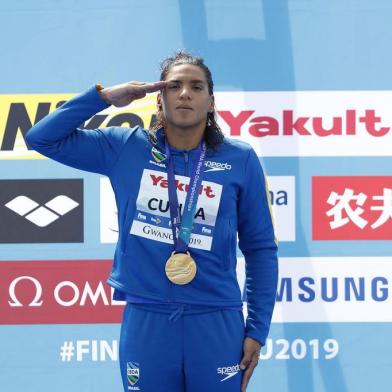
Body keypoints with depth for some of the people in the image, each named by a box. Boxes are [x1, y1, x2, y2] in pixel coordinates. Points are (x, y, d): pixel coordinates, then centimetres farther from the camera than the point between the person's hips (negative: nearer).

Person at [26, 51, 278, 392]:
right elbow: (42, 138, 6)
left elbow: (261, 248, 4)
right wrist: (104, 96, -3)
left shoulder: (240, 159, -1)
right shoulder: (126, 148, 3)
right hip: (144, 322, 1)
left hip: (216, 324, -1)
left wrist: (257, 329, 1)